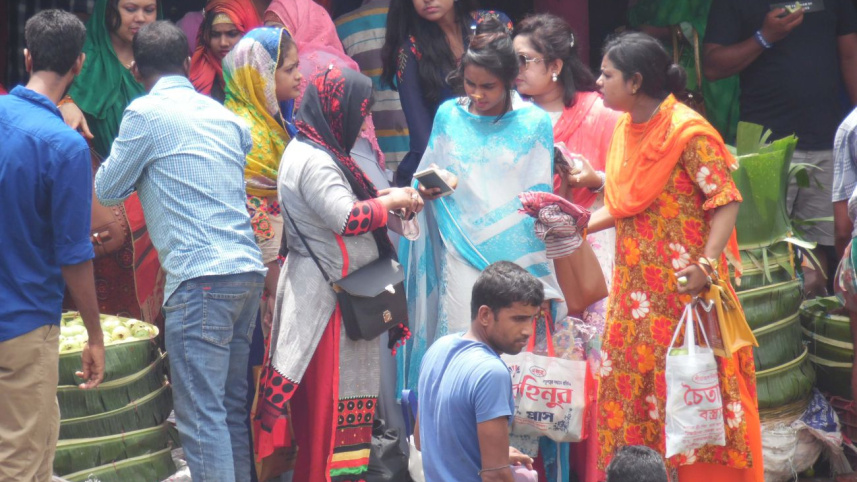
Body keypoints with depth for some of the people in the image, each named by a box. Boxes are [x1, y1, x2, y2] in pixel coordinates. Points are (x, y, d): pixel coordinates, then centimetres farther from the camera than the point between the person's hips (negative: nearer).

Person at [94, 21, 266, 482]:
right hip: (248, 271, 7)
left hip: (199, 277, -7)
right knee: (231, 408, 13)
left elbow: (108, 190, 5)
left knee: (201, 415, -8)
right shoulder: (224, 115, 16)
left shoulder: (146, 113, -3)